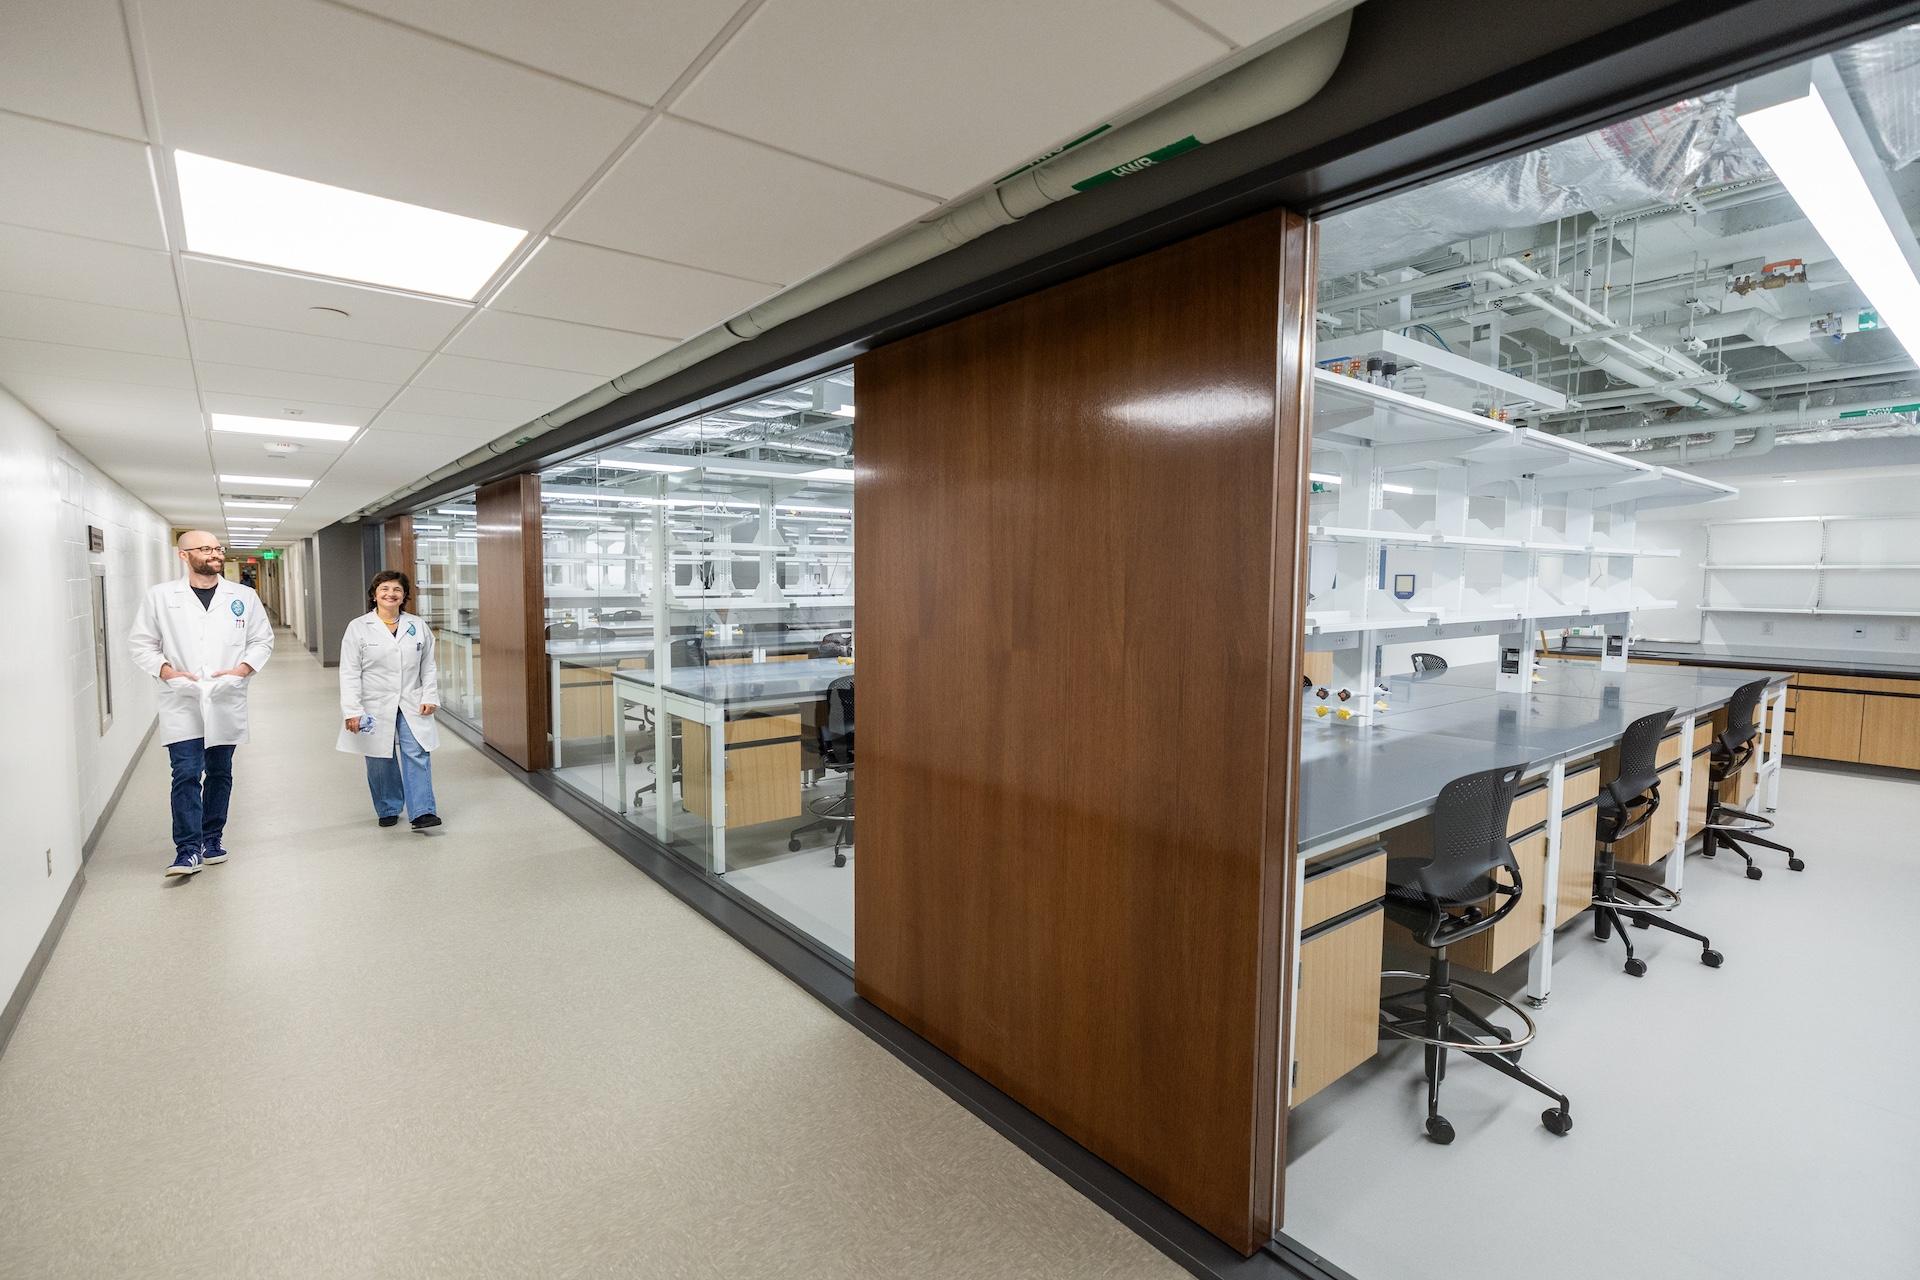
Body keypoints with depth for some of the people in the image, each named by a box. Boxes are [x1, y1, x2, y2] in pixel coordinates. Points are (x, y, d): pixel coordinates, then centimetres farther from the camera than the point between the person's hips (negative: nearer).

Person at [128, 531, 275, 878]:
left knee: (220, 772, 12)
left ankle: (212, 837, 25)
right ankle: (188, 849, -2)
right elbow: (141, 643, 4)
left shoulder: (244, 596, 4)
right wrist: (167, 671, -12)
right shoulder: (160, 596, 1)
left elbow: (262, 640, 8)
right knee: (186, 775, -7)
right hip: (182, 704, -2)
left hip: (226, 702, 2)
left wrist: (242, 669, -8)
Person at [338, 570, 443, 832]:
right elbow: (349, 673, -4)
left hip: (411, 706, 1)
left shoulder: (418, 626, 6)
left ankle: (422, 812, -7)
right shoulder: (358, 628, -1)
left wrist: (430, 697, 0)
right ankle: (388, 810, 24)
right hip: (375, 708, -1)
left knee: (417, 756, -8)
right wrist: (351, 710, -10)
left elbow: (428, 666, 10)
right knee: (380, 761, 8)